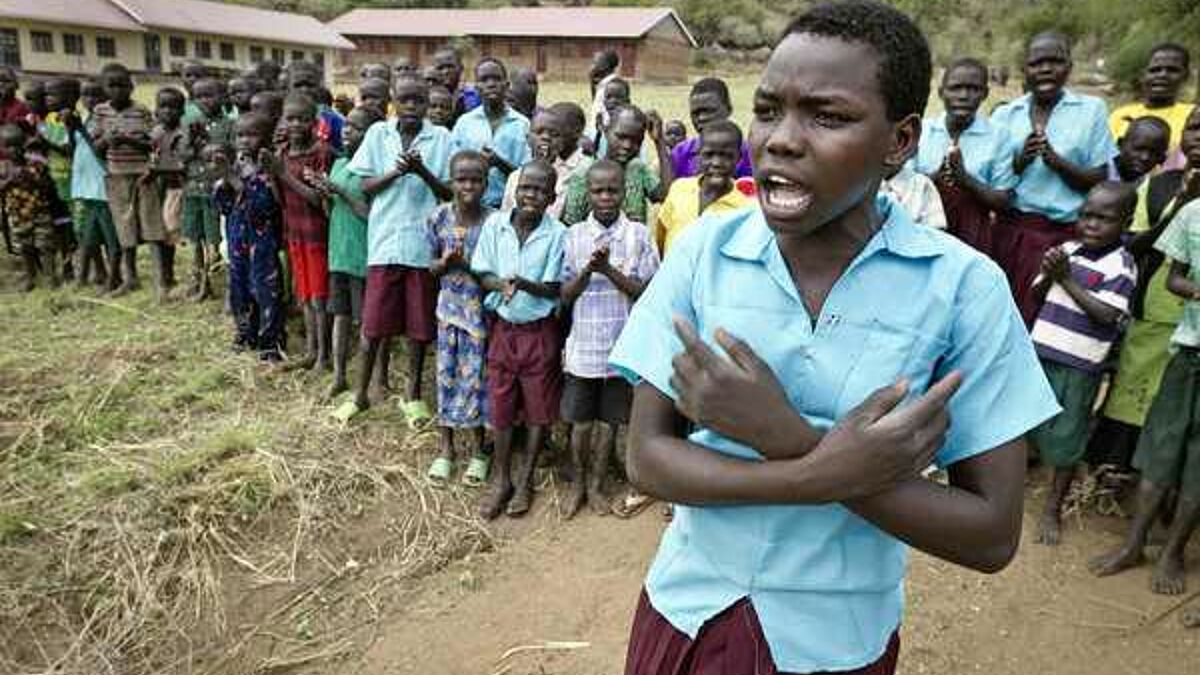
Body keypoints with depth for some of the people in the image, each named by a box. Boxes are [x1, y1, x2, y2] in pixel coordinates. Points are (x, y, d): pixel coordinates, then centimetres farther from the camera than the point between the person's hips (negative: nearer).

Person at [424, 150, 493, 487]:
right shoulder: (440, 217, -4)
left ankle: (477, 451, 22)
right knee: (446, 374, 10)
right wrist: (444, 263, -17)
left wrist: (467, 265, -23)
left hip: (479, 309, -2)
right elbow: (432, 265, 5)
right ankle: (445, 449, 25)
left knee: (475, 377, 4)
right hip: (448, 307, 3)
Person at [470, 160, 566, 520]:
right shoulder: (494, 224, -5)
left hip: (540, 331, -2)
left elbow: (554, 290, -12)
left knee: (538, 409, 9)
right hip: (503, 328, 2)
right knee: (500, 407, 10)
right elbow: (483, 275, -1)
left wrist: (524, 284, -29)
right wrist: (501, 284, -22)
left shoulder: (557, 234, -13)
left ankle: (524, 480, 26)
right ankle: (501, 479, 27)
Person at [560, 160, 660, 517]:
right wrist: (587, 270, -19)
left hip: (622, 346, 0)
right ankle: (578, 483, 30)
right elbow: (565, 296, 0)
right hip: (583, 345, 1)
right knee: (580, 421, 10)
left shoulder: (639, 235, -3)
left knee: (609, 420, 12)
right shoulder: (574, 235, 0)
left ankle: (596, 484, 29)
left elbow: (646, 291, -7)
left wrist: (609, 269, -19)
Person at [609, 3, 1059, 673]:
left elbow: (993, 537, -15)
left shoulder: (964, 287, -16)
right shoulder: (704, 250, -12)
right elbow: (647, 457, -11)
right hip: (688, 611, 2)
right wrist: (825, 473, -26)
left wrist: (789, 437, -26)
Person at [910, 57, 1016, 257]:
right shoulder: (921, 129, 1)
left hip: (972, 234, -1)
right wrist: (935, 177, -17)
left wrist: (965, 179, -18)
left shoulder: (998, 137, -2)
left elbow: (1004, 202, -3)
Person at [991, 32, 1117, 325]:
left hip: (1065, 235, -1)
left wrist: (1057, 161, -15)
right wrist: (1020, 161, -12)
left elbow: (1099, 183, 0)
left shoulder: (1092, 109, 3)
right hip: (1013, 232, 1)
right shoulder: (1005, 115, 7)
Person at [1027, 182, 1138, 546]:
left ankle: (1053, 508, 22)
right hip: (1041, 351, 4)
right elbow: (1038, 294, 9)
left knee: (1066, 438, 7)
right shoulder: (1067, 249, 4)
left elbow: (1107, 315, -18)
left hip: (1080, 365, -4)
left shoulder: (1122, 265, -9)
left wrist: (1067, 279, -16)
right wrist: (1048, 273, -11)